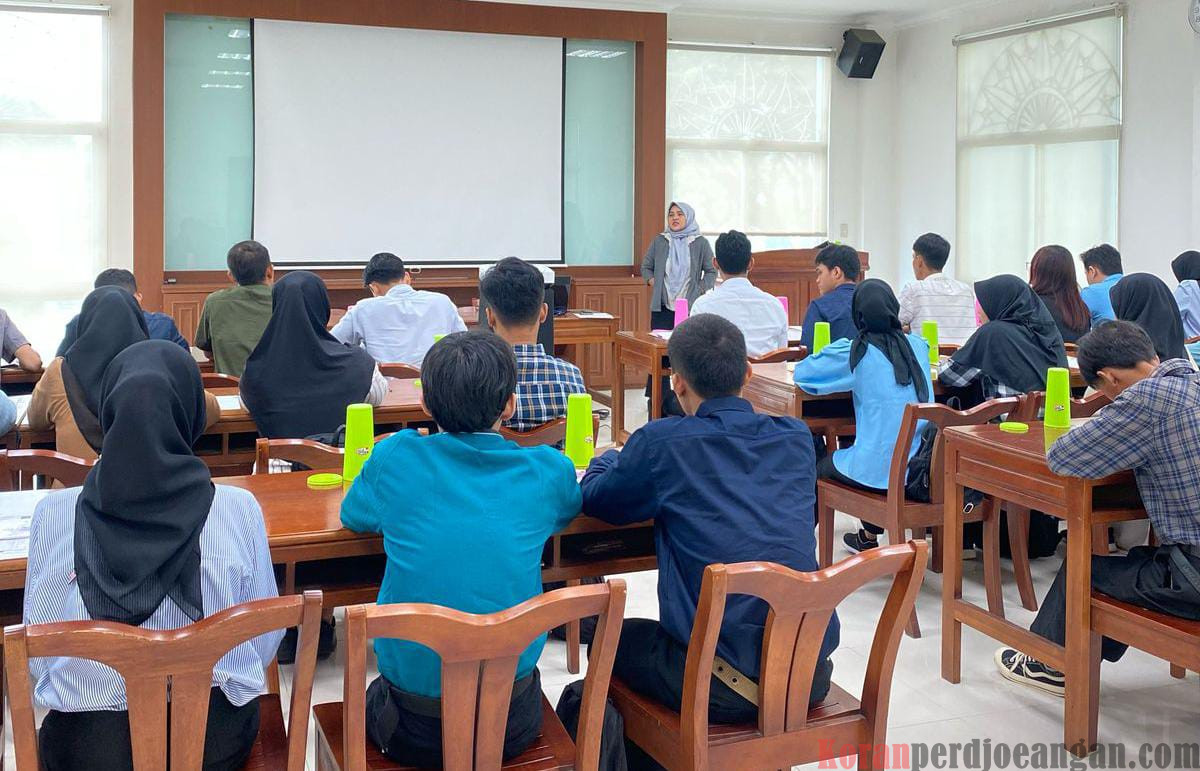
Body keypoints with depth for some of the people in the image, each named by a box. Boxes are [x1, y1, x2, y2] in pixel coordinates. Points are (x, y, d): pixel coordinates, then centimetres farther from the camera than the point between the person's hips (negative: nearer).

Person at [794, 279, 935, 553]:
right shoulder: (917, 345, 5)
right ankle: (870, 535, 48)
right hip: (922, 466, 5)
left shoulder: (853, 352, -10)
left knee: (823, 466, 25)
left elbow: (801, 372, 0)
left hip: (881, 471, -5)